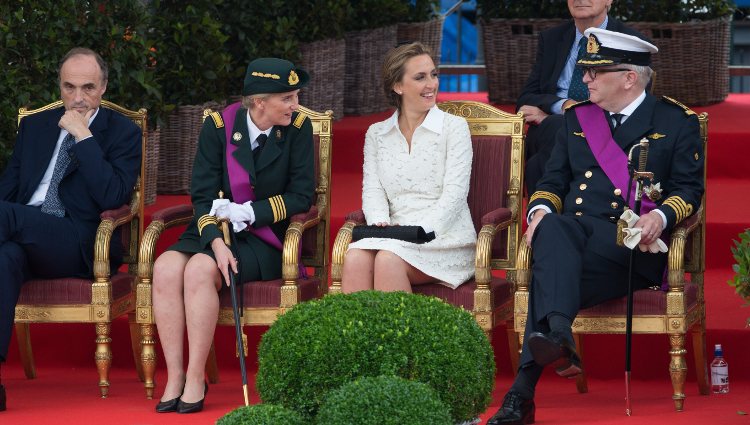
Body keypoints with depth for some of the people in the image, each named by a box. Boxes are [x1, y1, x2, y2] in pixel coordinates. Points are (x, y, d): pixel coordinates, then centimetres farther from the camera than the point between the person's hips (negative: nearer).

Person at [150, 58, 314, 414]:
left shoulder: (298, 129, -3)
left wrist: (248, 212, -15)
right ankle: (174, 376, -24)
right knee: (166, 267, -29)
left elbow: (301, 195, -5)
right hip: (215, 230, 3)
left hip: (266, 239, -2)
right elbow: (202, 196, -4)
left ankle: (195, 379, -26)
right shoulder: (218, 126, -1)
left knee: (200, 269, -32)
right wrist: (215, 240, -21)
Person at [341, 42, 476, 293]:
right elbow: (372, 190, 7)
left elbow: (454, 194, -4)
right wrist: (380, 222, -16)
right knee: (355, 258, -30)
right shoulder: (377, 134, 17)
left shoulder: (454, 128, 6)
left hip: (444, 238, -3)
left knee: (388, 259, -33)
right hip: (396, 238, 3)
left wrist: (421, 231, -18)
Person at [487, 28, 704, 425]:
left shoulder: (676, 122, 12)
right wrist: (541, 210, -2)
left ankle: (523, 390, -44)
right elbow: (554, 180, 22)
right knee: (552, 228, -37)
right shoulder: (577, 118, 24)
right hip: (575, 232, 3)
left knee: (548, 272, -33)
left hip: (632, 244, -3)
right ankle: (559, 337, -55)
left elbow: (689, 188, 7)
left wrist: (660, 216, -15)